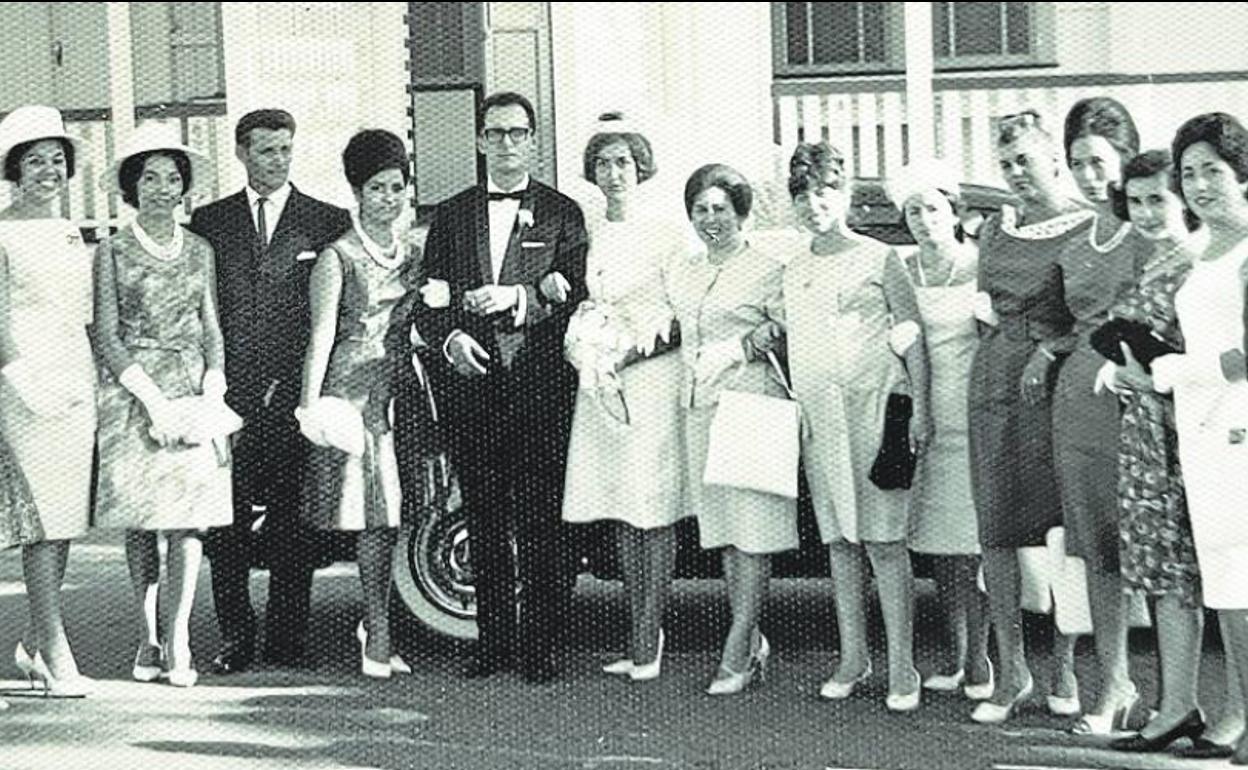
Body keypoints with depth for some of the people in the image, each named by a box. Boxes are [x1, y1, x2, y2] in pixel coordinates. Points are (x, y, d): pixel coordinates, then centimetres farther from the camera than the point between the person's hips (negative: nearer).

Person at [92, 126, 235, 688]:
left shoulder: (199, 251, 12)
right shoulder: (113, 252, 2)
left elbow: (212, 329, 13)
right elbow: (105, 337, -2)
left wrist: (212, 391, -3)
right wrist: (153, 398, -11)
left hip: (192, 394, 2)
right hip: (132, 396, -2)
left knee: (189, 518, -6)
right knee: (140, 521, 0)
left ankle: (178, 641, -3)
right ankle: (148, 637, 10)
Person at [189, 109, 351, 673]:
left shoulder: (329, 222, 8)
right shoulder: (208, 222, 12)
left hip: (295, 394, -1)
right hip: (228, 393, 1)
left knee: (292, 522, 2)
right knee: (225, 523, 0)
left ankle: (287, 639, 10)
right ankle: (235, 637, 9)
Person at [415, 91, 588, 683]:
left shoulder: (562, 214, 7)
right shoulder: (449, 216, 15)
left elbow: (575, 298, -2)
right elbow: (429, 302, 10)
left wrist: (518, 298, -16)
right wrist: (450, 337, -10)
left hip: (541, 385, -3)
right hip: (471, 384, 3)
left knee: (540, 520, -3)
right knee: (484, 520, 8)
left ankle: (540, 645, 3)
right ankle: (493, 640, 15)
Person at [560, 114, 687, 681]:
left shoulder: (665, 232, -4)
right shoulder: (589, 231, 14)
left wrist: (635, 348, -15)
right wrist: (583, 341, 3)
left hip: (653, 378, -6)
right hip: (602, 386, 6)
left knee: (654, 512, -5)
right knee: (621, 515, 7)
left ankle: (647, 643, -2)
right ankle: (640, 637, 13)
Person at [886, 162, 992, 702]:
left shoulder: (982, 265, -3)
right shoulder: (902, 272, 8)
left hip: (974, 416, -4)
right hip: (926, 419, 4)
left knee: (973, 540, -6)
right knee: (937, 542, 6)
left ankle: (979, 659, 2)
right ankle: (955, 654, 17)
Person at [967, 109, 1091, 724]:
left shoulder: (1090, 228, 1)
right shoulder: (994, 229, 17)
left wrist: (1053, 349, -14)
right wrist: (986, 309, 5)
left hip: (1061, 383, -4)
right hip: (997, 384, 4)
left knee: (1063, 527, -2)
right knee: (996, 529, 0)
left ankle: (1066, 666, 9)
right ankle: (1011, 670, 7)